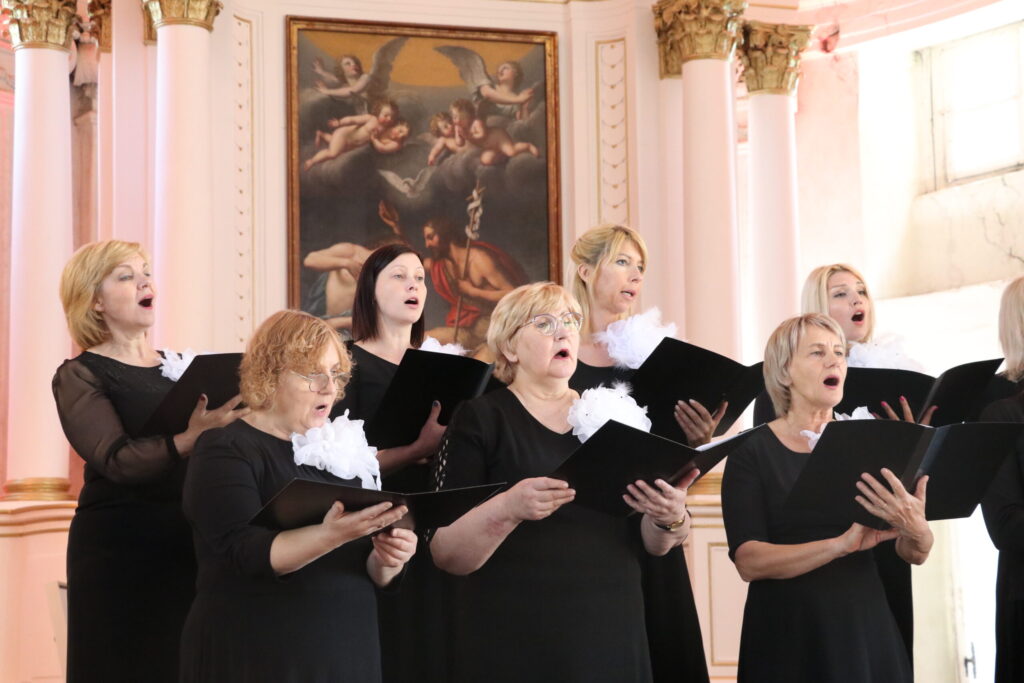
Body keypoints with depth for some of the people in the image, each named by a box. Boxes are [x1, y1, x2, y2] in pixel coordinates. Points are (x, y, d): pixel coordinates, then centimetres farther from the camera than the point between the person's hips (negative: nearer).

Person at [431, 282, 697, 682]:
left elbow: (651, 544, 10)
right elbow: (445, 554, -10)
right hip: (513, 647, -4)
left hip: (611, 639, 4)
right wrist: (506, 509, -27)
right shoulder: (479, 419, -3)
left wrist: (670, 520, -11)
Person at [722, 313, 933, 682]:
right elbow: (749, 560, -16)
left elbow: (915, 555, 0)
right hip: (789, 632, -3)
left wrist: (915, 530, -22)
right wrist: (842, 544, -27)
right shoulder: (752, 452, -5)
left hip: (866, 625, 3)